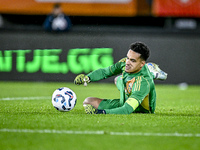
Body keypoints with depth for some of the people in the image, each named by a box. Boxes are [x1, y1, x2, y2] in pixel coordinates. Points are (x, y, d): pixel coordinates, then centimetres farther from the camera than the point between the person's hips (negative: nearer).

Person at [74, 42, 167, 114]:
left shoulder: (143, 83, -41)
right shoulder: (125, 63, -20)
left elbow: (126, 110, -45)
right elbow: (105, 72, -3)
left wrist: (102, 112, -52)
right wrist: (87, 78, -21)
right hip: (124, 102, 7)